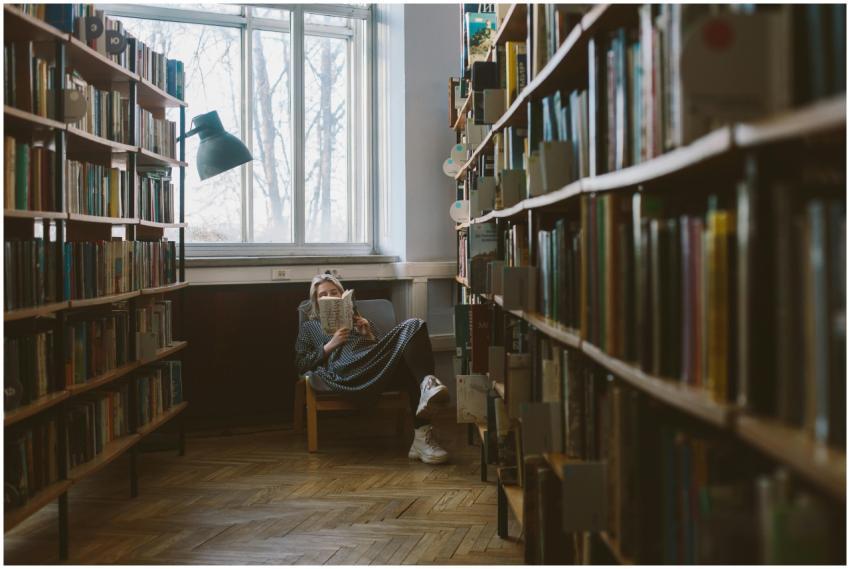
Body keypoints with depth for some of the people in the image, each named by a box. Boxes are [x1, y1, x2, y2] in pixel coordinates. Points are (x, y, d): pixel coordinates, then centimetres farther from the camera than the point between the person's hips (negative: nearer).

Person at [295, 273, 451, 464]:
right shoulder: (309, 327, 31)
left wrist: (369, 333, 8)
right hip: (346, 373, -4)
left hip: (379, 368, 4)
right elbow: (301, 364, 15)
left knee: (413, 326, -29)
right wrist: (331, 345, 4)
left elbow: (386, 343, 27)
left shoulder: (357, 319, 39)